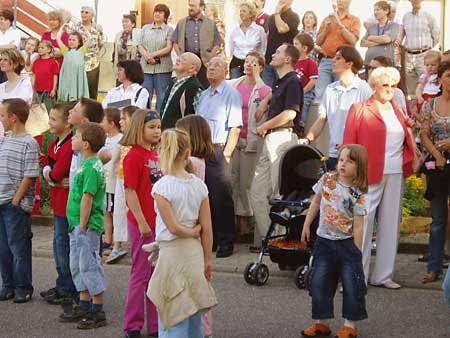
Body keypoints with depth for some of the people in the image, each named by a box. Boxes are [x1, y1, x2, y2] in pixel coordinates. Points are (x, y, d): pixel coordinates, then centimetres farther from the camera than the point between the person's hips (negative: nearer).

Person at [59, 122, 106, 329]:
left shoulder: (91, 168, -17)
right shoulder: (88, 164, 14)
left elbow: (87, 198, -20)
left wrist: (82, 226, -19)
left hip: (87, 225, -10)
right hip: (78, 225, 10)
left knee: (89, 265, -4)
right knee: (78, 265, 16)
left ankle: (98, 311, 4)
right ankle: (84, 306, 26)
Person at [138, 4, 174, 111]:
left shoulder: (169, 30, 5)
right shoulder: (146, 28, 15)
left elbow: (168, 48, -4)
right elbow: (140, 46, 10)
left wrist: (153, 54, -13)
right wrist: (146, 56, -10)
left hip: (162, 67, -2)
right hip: (146, 66, 3)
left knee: (162, 96, -1)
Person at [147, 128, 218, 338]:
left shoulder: (162, 187, -13)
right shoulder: (199, 185, 0)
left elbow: (173, 227, -17)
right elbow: (207, 229, 2)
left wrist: (192, 232, 2)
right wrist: (207, 260, 9)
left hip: (172, 253, -5)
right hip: (195, 252, 5)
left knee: (173, 319, 1)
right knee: (193, 316, 16)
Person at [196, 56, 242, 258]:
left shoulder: (231, 94, -5)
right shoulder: (203, 95, 18)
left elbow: (235, 127, -10)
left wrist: (227, 154, -15)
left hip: (218, 151, -7)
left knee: (221, 199, -5)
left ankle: (226, 243, 3)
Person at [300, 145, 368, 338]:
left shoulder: (358, 194, -12)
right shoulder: (327, 180, -2)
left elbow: (358, 225, -11)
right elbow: (316, 202, 12)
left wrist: (357, 252, -11)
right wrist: (306, 226, 11)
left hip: (347, 243, -3)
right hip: (324, 241, 3)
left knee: (351, 286, 0)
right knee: (319, 283, 6)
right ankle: (321, 322, 18)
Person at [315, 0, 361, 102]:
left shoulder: (354, 20, 9)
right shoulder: (328, 19, 18)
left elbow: (353, 40, -7)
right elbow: (318, 42, 17)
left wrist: (339, 23, -10)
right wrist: (326, 28, 2)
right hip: (325, 61, 3)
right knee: (320, 94, -8)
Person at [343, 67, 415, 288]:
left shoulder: (397, 112, 16)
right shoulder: (359, 109, 0)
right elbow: (349, 142, -4)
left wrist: (410, 162, 6)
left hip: (395, 175, 6)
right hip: (370, 174, -6)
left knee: (391, 224, 8)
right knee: (362, 222, -5)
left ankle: (383, 275, 17)